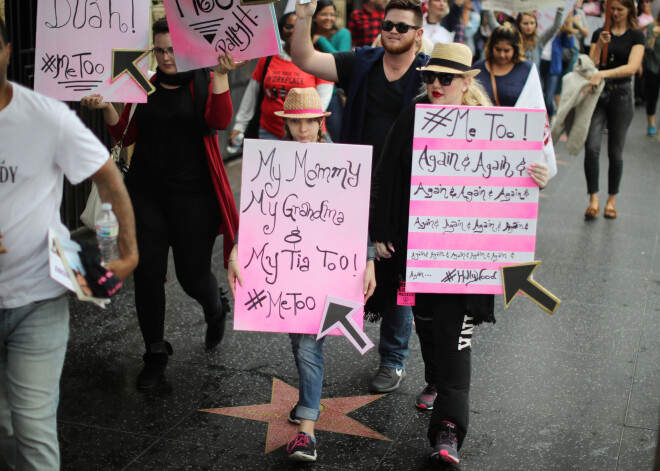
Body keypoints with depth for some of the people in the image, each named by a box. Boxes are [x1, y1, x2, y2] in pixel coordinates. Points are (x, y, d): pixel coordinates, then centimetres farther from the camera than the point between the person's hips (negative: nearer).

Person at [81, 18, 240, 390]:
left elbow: (220, 120, -16)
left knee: (193, 273, 1)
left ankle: (216, 310, 39)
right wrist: (106, 107, -9)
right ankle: (156, 355, 15)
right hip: (147, 193, 3)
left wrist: (222, 75, -25)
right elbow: (127, 135, 8)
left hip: (193, 195, -3)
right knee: (147, 273, 0)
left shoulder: (203, 83, 1)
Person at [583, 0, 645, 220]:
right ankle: (593, 200, -8)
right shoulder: (599, 33, 8)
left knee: (615, 152, 5)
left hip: (621, 95, -2)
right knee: (592, 147, -13)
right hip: (597, 94, 2)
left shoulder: (636, 36, -1)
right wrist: (599, 45, -12)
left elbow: (632, 67, -17)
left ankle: (611, 200, 20)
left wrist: (603, 74, -30)